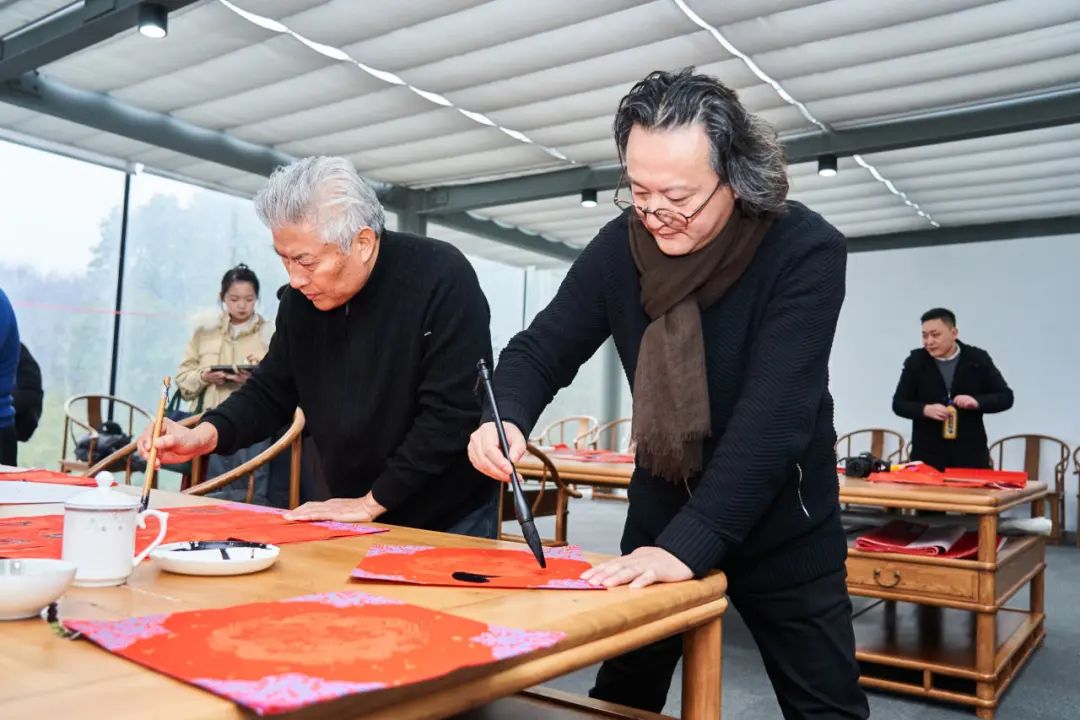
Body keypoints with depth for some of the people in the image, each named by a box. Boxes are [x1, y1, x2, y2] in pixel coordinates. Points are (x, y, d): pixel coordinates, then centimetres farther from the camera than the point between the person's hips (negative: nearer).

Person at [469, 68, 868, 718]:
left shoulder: (806, 252, -23)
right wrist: (506, 417, -27)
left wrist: (691, 544, -36)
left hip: (782, 530, -3)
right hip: (662, 512, 3)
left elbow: (774, 416, -30)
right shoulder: (619, 247, -11)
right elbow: (543, 348, -5)